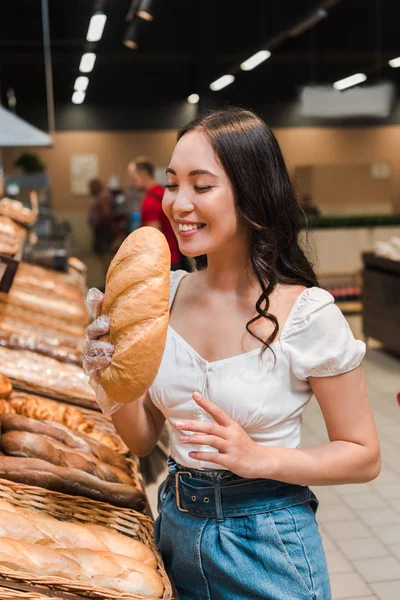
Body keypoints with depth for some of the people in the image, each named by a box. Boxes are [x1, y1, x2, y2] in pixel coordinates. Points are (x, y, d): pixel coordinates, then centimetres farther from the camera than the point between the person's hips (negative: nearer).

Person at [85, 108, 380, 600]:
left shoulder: (308, 314, -19)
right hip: (177, 527, 5)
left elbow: (363, 456, -10)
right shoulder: (164, 294, -5)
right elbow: (142, 440, 1)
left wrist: (258, 458, -24)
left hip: (267, 545, -4)